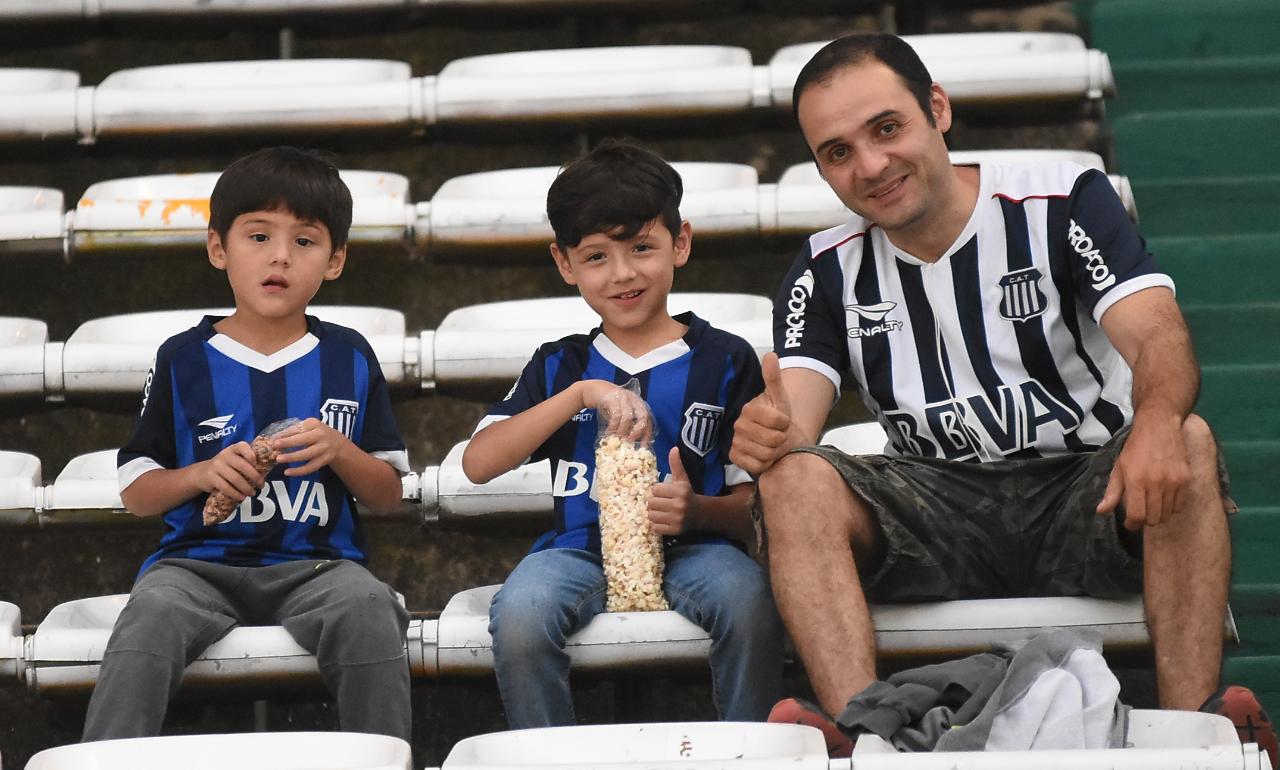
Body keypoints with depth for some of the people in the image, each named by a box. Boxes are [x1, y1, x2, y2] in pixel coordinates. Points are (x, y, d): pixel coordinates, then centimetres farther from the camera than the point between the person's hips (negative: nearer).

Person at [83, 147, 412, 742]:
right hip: (199, 562, 0)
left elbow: (389, 496, 13)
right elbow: (136, 492, 12)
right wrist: (202, 475, -8)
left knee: (368, 607, -33)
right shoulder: (184, 359, 9)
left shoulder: (350, 359, 12)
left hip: (316, 562, 0)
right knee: (150, 616, -33)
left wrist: (340, 452, -7)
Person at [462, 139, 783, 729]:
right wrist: (582, 393, -6)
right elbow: (478, 464, 3)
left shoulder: (725, 360, 10)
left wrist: (696, 509, -18)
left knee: (748, 598, -35)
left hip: (691, 547, -1)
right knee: (518, 613, -32)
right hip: (582, 546, 1)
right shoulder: (559, 365, 18)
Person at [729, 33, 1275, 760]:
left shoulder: (1063, 202, -3)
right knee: (794, 479, -25)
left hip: (1088, 493, -2)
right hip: (937, 515, 2)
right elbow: (792, 424, -5)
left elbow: (1157, 333, -17)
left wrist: (1158, 419, -42)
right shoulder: (827, 272, 5)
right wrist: (765, 434, -33)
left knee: (1188, 440, -32)